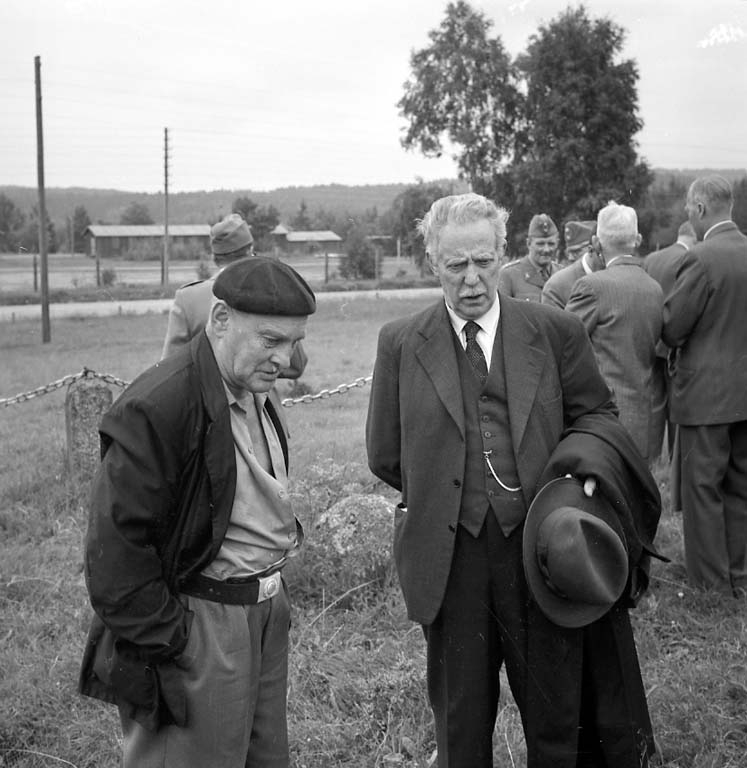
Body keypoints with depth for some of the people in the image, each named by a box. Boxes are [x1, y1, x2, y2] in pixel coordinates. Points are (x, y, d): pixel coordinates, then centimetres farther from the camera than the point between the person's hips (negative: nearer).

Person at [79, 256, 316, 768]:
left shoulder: (253, 393, 10)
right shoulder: (157, 409, -21)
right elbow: (116, 546, -21)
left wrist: (272, 590, 14)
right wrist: (166, 644, -16)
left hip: (267, 612, 9)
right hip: (197, 630, -9)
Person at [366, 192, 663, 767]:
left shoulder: (557, 332, 3)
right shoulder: (400, 343, 3)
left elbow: (596, 414, 9)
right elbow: (385, 454, 7)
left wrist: (587, 462, -11)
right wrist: (442, 493, 2)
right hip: (450, 555, 0)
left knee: (556, 710, 12)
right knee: (461, 721, 14)